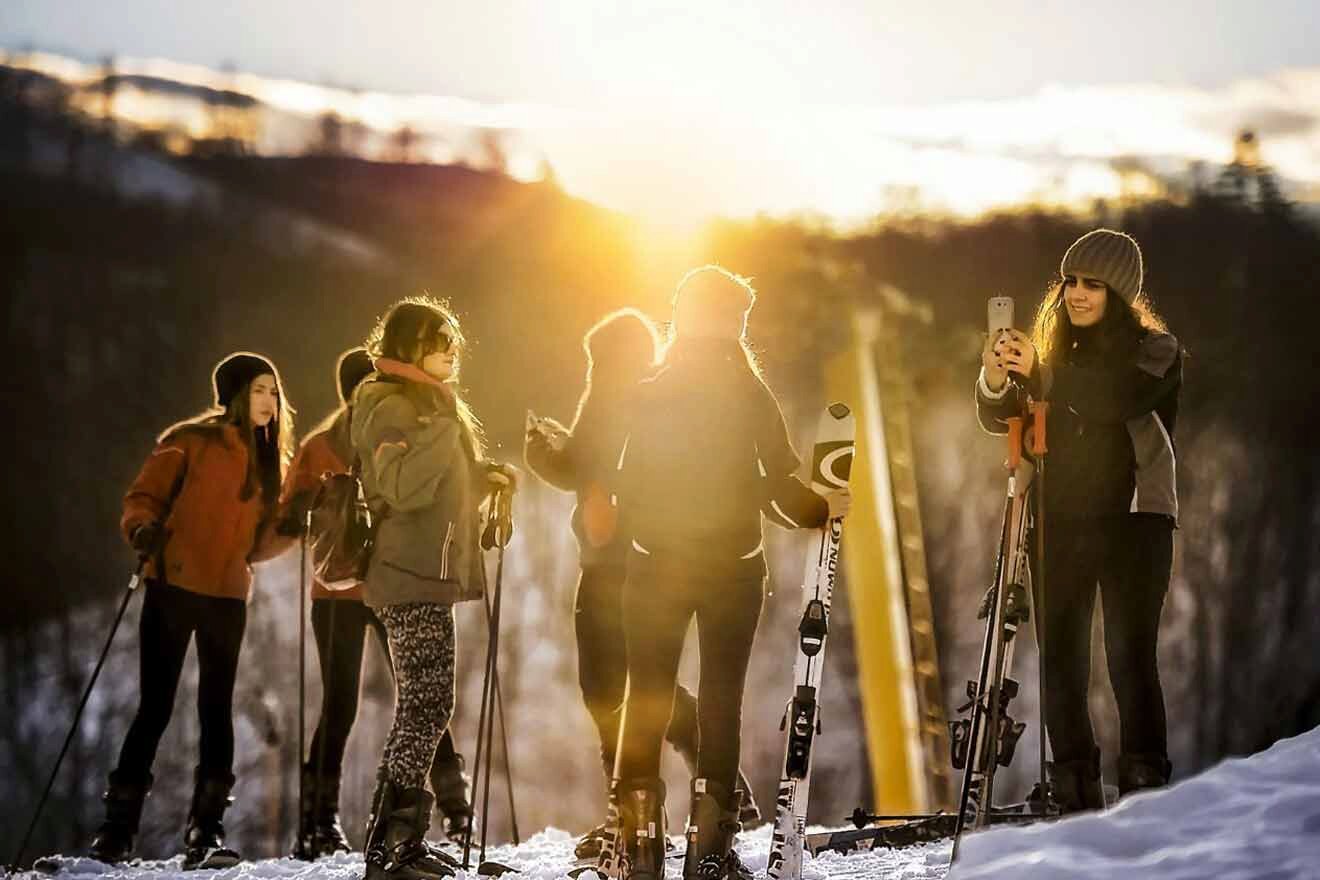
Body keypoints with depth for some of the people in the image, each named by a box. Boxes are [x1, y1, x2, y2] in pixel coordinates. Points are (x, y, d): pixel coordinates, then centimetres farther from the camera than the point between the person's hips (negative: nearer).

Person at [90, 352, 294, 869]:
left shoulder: (270, 460, 15)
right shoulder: (191, 441, -2)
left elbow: (256, 538, 16)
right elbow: (144, 497, -3)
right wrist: (144, 531, -23)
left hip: (228, 596, 5)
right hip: (174, 587, -5)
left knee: (216, 709, 1)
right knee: (155, 706, -4)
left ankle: (206, 833, 4)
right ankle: (117, 829, 5)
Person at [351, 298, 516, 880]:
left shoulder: (429, 406, 20)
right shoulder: (392, 408, -12)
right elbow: (403, 487, -26)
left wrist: (485, 478, 11)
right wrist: (446, 424, -27)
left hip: (429, 577, 10)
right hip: (411, 579, -10)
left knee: (421, 708, 11)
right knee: (427, 706, -13)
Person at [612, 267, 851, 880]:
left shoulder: (651, 396, -3)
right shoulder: (750, 396, -7)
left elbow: (629, 487, -1)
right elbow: (779, 484, -8)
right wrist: (823, 508, 10)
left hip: (656, 566, 1)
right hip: (733, 567, -1)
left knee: (647, 700, 7)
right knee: (720, 701, 5)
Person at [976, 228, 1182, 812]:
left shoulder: (1154, 349, -1)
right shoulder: (1054, 352, 12)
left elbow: (1118, 399, -21)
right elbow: (999, 420, 6)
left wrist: (1040, 374, -33)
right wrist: (994, 382, -17)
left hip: (1132, 520, -4)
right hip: (1061, 522, 4)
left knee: (1130, 656, -13)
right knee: (1061, 659, 2)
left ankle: (1144, 791, -12)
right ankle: (1075, 799, 7)